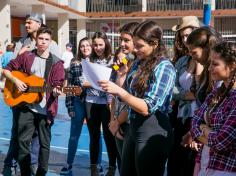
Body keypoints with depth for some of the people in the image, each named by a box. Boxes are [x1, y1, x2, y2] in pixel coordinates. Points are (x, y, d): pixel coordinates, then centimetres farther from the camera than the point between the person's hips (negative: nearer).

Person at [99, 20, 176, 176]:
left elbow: (148, 108, -21)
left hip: (153, 133, -8)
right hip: (134, 128, 8)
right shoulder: (138, 63, 10)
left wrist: (119, 91, -25)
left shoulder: (164, 67, -15)